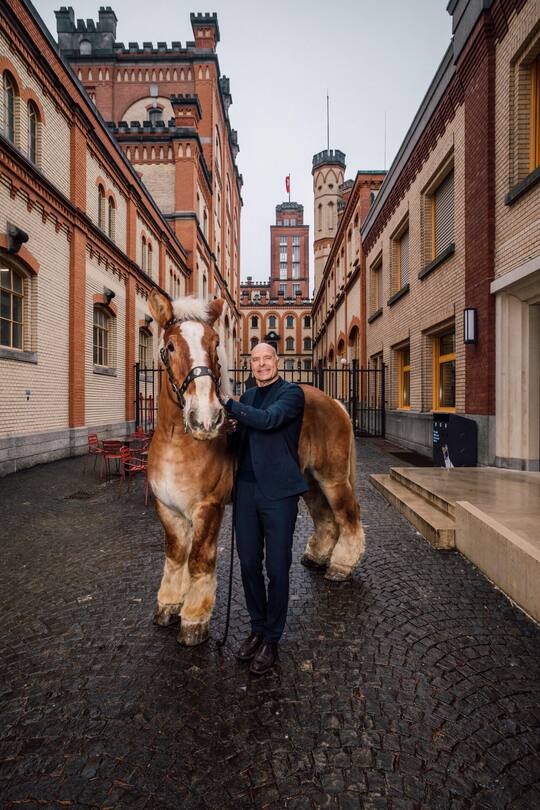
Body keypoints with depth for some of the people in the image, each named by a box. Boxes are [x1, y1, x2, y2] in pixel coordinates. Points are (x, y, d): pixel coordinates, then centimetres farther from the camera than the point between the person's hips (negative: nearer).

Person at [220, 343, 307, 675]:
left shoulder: (292, 393, -6)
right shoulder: (248, 396, 13)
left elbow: (268, 420, -24)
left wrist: (228, 404, -19)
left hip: (278, 492, -6)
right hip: (247, 490, 6)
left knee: (277, 569, 6)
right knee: (249, 565, 14)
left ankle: (271, 641, 24)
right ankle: (258, 629, 34)